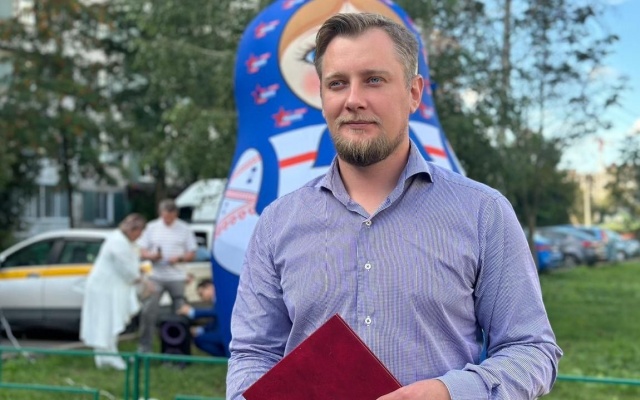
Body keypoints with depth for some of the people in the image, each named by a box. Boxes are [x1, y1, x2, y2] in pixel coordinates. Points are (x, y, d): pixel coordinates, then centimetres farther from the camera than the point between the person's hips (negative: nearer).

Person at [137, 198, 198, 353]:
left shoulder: (184, 229, 3)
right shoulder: (152, 227, 7)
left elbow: (192, 253, 4)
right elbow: (143, 251, 7)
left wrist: (179, 258, -15)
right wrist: (152, 255, -14)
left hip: (177, 277, 0)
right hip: (156, 277, 0)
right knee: (148, 310, -7)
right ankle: (145, 345, 2)